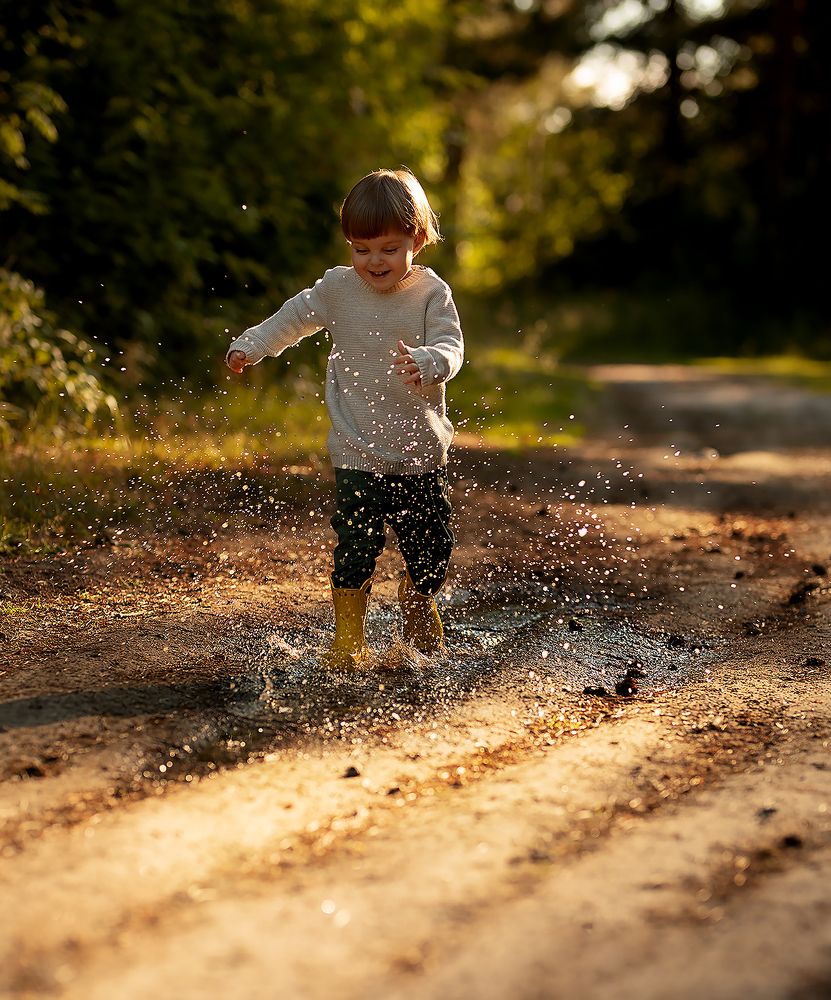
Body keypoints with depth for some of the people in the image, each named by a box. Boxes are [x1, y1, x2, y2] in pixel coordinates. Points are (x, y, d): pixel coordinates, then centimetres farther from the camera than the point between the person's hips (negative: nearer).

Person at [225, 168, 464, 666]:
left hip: (422, 450, 1)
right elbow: (293, 319, 16)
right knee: (356, 545, -8)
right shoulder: (336, 289, -1)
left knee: (432, 542, 10)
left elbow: (451, 347, -18)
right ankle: (349, 639, 9)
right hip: (358, 451, -1)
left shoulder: (432, 293, -6)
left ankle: (417, 605, 42)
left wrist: (426, 362, -39)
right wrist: (250, 346, 10)